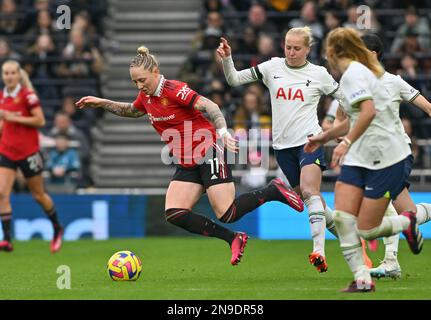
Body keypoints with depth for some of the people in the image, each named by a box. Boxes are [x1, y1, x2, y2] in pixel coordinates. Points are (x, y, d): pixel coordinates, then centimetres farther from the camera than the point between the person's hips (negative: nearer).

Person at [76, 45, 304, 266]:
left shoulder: (173, 90, -17)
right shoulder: (146, 97, 7)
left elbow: (209, 107, -26)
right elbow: (131, 111, 31)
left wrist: (222, 130, -42)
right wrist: (102, 103, 22)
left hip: (209, 153, -8)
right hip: (186, 164, 8)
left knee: (227, 214, -16)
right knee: (174, 214, -8)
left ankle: (273, 191, 9)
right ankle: (234, 239, 3)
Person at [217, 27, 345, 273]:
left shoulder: (319, 74, 1)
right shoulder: (273, 67, 6)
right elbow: (235, 79, 6)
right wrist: (227, 58, -10)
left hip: (310, 140, -4)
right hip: (283, 145, 4)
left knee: (309, 191, -23)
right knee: (309, 198, 8)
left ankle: (319, 252, -31)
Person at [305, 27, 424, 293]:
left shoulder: (353, 73, -14)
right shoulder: (355, 72, 17)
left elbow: (369, 112, -30)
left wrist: (347, 142, -33)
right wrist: (325, 137, 36)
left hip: (385, 158, -9)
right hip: (359, 158, 9)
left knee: (367, 230, -6)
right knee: (342, 218, -9)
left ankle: (407, 222, 22)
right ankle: (362, 279, -6)